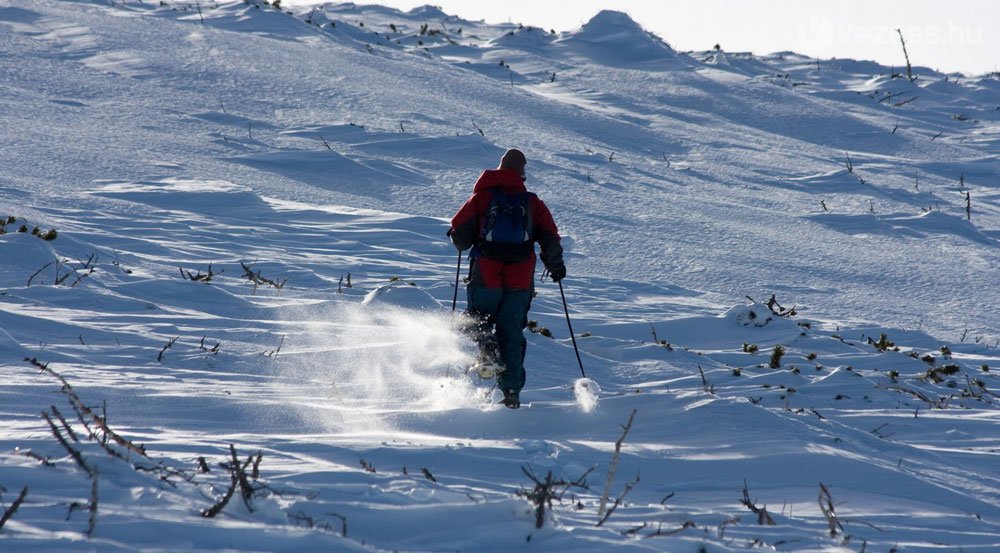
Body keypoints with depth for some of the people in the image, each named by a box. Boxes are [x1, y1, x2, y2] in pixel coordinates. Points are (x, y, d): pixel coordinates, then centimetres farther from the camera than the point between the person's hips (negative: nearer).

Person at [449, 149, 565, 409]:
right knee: (512, 331, 10)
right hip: (521, 278, 2)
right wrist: (556, 266, 22)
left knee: (479, 319, 15)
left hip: (486, 273, -2)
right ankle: (511, 388, 3)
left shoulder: (483, 196, 6)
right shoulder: (533, 202, 10)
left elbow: (459, 232, -2)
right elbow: (550, 239, 5)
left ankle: (487, 347, -19)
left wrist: (464, 242, 22)